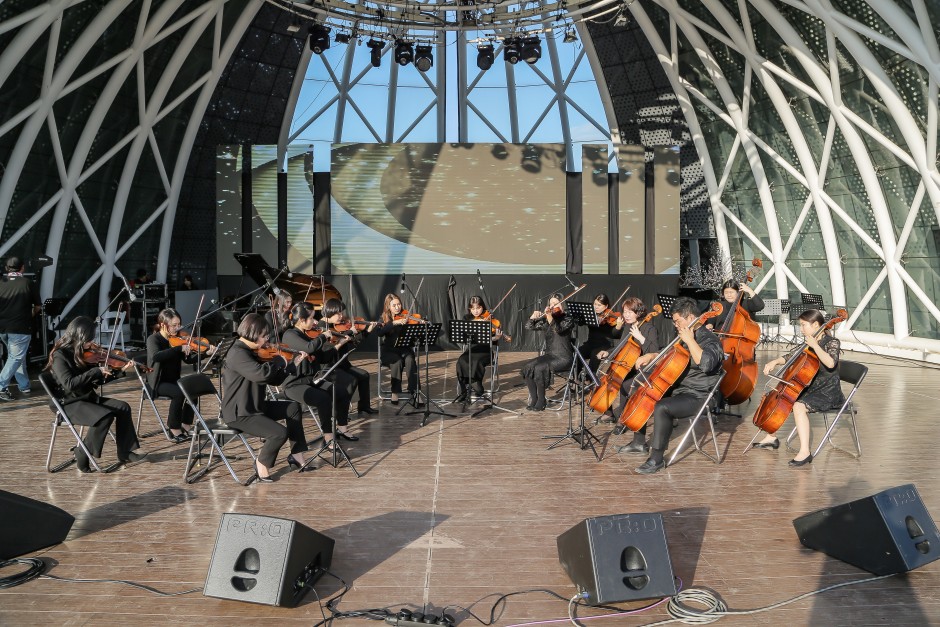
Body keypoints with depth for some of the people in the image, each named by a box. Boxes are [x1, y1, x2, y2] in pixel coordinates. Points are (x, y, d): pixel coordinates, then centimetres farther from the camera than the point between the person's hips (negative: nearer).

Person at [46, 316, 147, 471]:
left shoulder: (84, 353, 6)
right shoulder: (60, 355, -16)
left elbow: (98, 380, 11)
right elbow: (69, 384, -29)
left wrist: (121, 369, 2)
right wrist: (96, 370, -27)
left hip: (88, 398, 7)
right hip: (69, 403, -7)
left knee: (123, 407, -10)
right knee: (105, 416, -29)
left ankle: (124, 452, -3)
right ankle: (82, 454, -8)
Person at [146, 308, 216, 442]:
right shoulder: (153, 339, -11)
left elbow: (189, 359, -1)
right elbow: (155, 356, -33)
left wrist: (206, 353, -19)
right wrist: (180, 348, -37)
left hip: (174, 380, 5)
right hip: (158, 382, -5)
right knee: (179, 392, -31)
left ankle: (186, 426, -8)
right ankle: (174, 429, -16)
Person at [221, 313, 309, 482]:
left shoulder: (251, 352, 10)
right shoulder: (237, 353, -21)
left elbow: (274, 379, 13)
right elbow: (262, 373, -38)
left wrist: (294, 363, 5)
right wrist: (279, 361, -19)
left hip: (254, 406, 11)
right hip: (239, 414, -11)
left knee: (293, 407, 15)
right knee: (280, 432, -24)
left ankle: (296, 455, 19)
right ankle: (261, 464, 2)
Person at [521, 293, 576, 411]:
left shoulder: (568, 319, -6)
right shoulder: (545, 320, 10)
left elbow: (558, 329, -26)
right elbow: (528, 326, 7)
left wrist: (549, 316, -41)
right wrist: (534, 316, -11)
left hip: (563, 357, -6)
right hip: (548, 355, 6)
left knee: (539, 369, -28)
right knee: (527, 367, -18)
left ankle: (541, 402, -15)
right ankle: (533, 399, -8)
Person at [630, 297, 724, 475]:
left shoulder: (710, 340, -14)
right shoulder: (684, 337, 11)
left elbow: (705, 363, -37)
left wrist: (690, 340, -29)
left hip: (697, 397, -10)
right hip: (676, 389, 10)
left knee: (662, 407, -34)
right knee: (641, 393, 11)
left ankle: (656, 460, -24)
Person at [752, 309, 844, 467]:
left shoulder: (832, 343, -14)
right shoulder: (808, 343, 7)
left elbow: (830, 363, -35)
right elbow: (792, 357, 16)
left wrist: (815, 346, -30)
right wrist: (775, 362, 0)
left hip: (829, 393, -9)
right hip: (811, 388, 9)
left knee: (798, 406, -34)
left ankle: (805, 452, -34)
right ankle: (771, 438, 18)